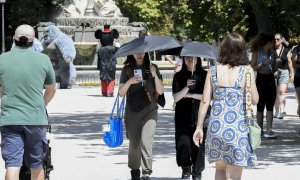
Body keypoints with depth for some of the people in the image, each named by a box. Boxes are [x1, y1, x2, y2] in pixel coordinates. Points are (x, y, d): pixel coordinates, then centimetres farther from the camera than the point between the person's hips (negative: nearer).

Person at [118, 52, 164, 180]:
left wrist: (154, 75, -12)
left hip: (149, 110, -1)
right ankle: (134, 170, 28)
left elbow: (160, 91, 1)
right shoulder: (127, 70, 6)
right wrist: (129, 82, -19)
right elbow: (121, 93, 0)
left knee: (146, 140, -18)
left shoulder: (152, 68, 6)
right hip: (132, 111, 1)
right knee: (134, 143, 6)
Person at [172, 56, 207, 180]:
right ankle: (186, 169, 10)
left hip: (199, 114, 0)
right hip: (183, 115, 0)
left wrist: (190, 95, -6)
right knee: (184, 142, -12)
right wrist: (187, 87, -16)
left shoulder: (204, 75, 3)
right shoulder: (179, 76, 5)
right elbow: (176, 98, -2)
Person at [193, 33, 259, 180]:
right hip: (239, 128, -3)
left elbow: (205, 101, 1)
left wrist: (199, 127, 8)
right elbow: (255, 100, -2)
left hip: (216, 127, 3)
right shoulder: (247, 71, -5)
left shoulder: (213, 71, 2)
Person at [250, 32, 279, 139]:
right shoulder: (257, 52, -5)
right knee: (261, 106, 3)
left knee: (270, 106, -1)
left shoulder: (273, 53, 10)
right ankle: (260, 130, 12)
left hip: (270, 79, 5)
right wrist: (263, 63, -19)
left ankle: (269, 130, -3)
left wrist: (276, 65, -3)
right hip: (261, 79, -5)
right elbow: (253, 68, -9)